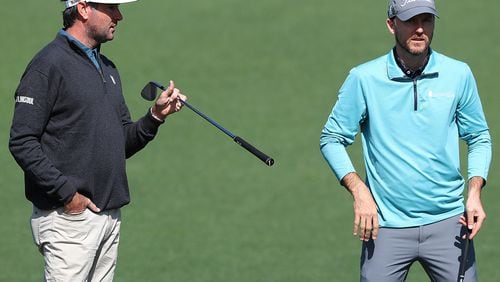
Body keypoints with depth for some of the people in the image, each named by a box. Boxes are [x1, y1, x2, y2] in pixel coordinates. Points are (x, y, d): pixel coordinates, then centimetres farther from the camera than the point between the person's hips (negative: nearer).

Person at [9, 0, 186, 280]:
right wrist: (67, 193, -17)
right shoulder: (49, 65, -9)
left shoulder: (108, 68, 18)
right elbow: (22, 143, -14)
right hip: (69, 217, -8)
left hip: (110, 215, 8)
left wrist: (155, 117, 1)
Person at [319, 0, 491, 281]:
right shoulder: (363, 79, -3)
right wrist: (359, 191, -10)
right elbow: (332, 140, 3)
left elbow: (479, 138, 12)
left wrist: (474, 193, -3)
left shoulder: (459, 75, 1)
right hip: (386, 227, -1)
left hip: (448, 223, 1)